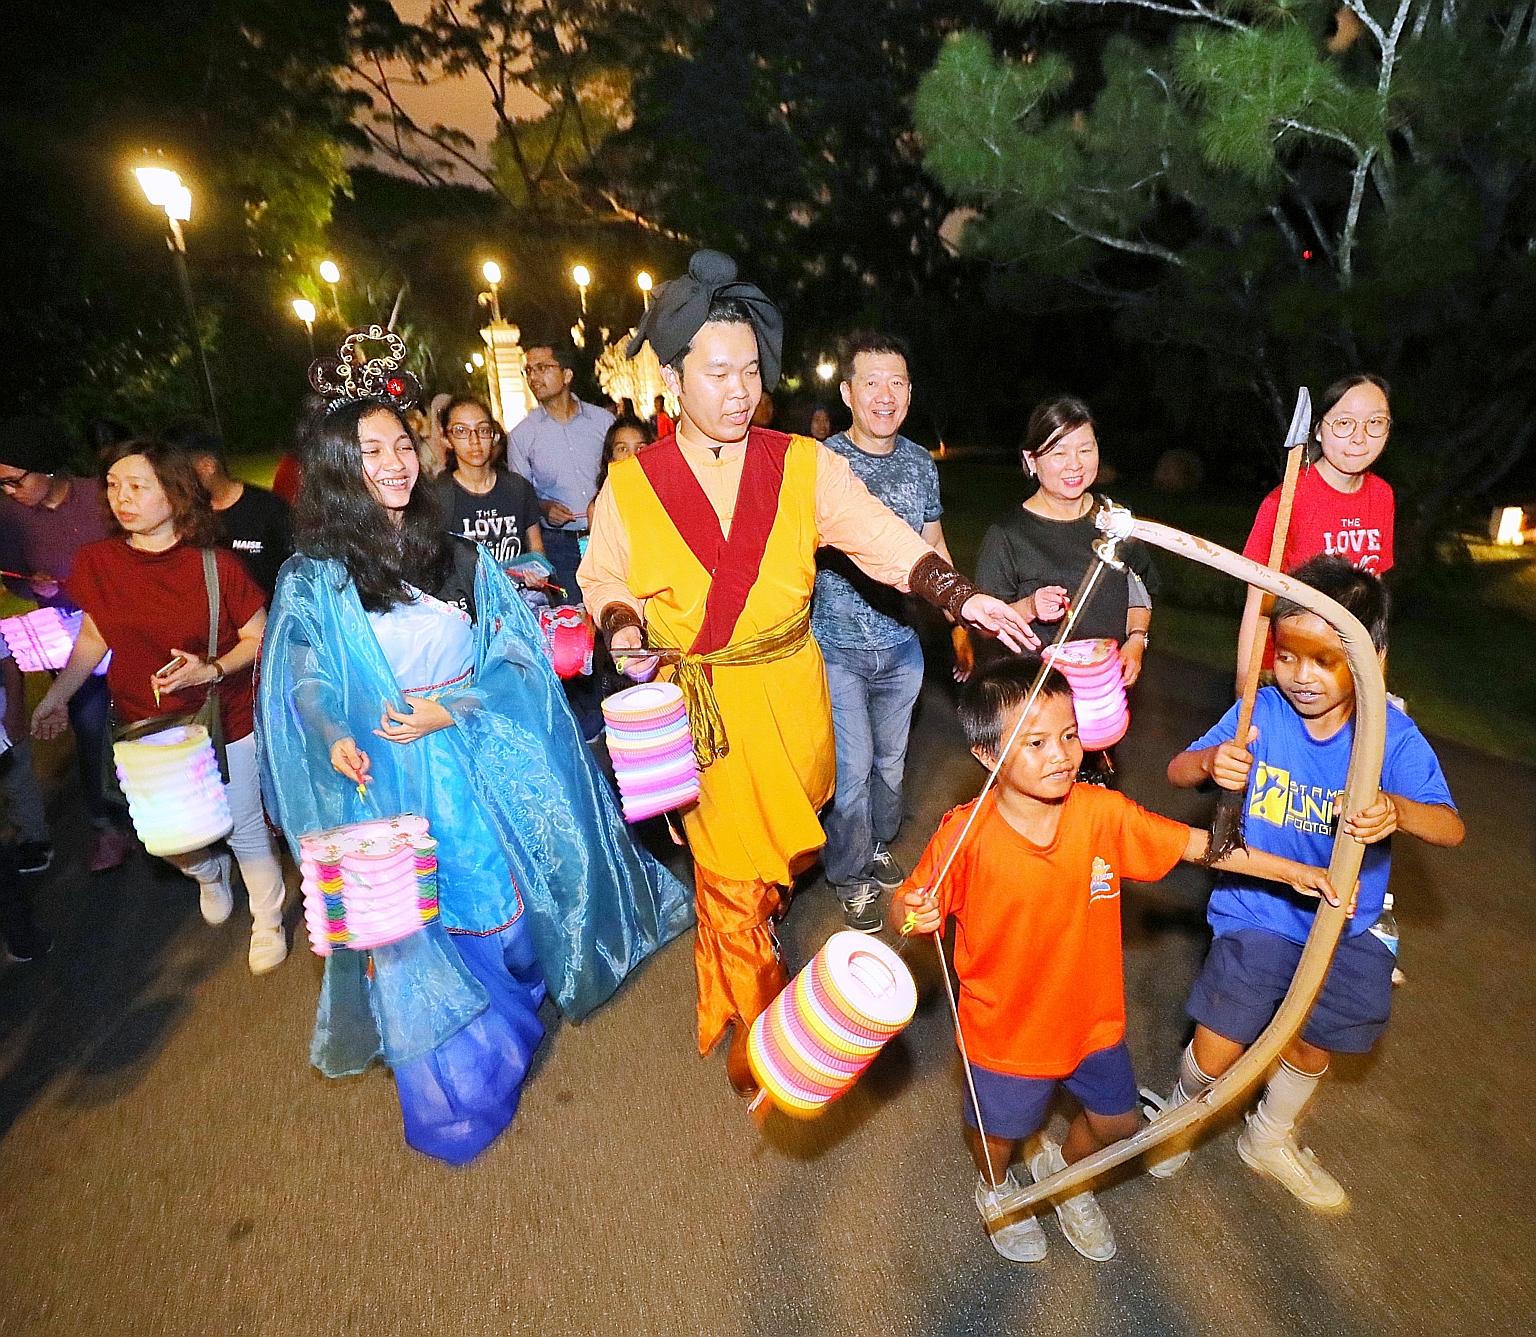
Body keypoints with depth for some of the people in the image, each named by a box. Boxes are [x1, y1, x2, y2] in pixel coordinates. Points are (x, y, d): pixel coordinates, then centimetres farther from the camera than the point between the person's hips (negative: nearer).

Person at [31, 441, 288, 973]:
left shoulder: (217, 565, -16)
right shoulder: (95, 562, -6)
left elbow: (259, 639, -9)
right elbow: (93, 637, 8)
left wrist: (212, 669, -25)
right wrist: (55, 698, 4)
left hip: (225, 723, -3)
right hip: (145, 728, 3)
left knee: (246, 830, 9)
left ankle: (267, 924, 34)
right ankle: (211, 874, 52)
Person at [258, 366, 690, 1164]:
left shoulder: (461, 558, 6)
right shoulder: (314, 579, -1)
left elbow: (517, 655, 2)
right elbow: (305, 683, -3)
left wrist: (454, 708, -14)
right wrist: (334, 739, -23)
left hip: (491, 764, 3)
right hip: (391, 784, -2)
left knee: (520, 896, 11)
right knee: (422, 936, 6)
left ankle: (520, 1008, 41)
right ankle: (461, 1085, 29)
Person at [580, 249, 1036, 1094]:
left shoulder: (803, 466, -3)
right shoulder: (632, 484, -4)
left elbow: (885, 541, -9)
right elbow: (606, 581, 5)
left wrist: (962, 597, -22)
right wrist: (624, 627, -16)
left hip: (789, 696, 2)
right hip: (697, 706, -2)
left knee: (780, 852, 20)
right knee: (729, 872, 6)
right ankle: (754, 1035, 31)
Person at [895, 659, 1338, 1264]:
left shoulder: (1102, 812, -19)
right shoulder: (966, 835, -29)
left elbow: (1198, 844, -7)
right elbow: (909, 905, -19)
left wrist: (1292, 870, -8)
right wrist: (912, 914, -41)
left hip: (1092, 1017, 3)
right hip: (1006, 1032, -3)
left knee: (1116, 1121, 26)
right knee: (1000, 1131, 24)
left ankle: (1064, 1170, 61)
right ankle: (994, 1188, 61)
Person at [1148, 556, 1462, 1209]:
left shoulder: (1393, 736, -14)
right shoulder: (1260, 712, -15)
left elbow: (1451, 828, -21)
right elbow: (1177, 769, -15)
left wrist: (1397, 810, -43)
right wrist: (1213, 761, -38)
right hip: (1256, 908, -2)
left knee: (1315, 1042, 18)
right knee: (1215, 1052, -4)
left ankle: (1270, 1138, 50)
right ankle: (1182, 1108, 34)